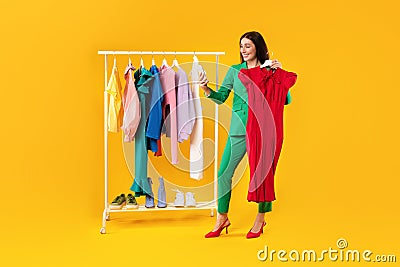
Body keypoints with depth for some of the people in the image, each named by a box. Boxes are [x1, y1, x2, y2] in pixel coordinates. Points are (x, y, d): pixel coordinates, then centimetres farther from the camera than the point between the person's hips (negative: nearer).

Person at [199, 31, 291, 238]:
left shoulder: (269, 71, 4)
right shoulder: (234, 71, 9)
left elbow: (286, 99, -1)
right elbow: (221, 97, 10)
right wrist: (206, 89, -8)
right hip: (239, 130, 2)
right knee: (224, 173, 0)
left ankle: (260, 219, 20)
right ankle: (222, 218, 15)